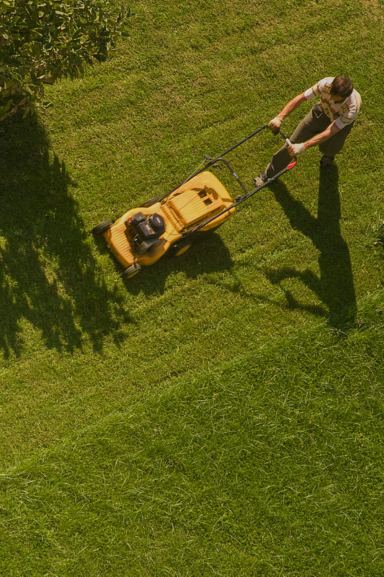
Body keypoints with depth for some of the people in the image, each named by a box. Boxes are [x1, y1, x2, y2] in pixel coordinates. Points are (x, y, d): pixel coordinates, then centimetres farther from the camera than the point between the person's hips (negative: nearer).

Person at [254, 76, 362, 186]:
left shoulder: (352, 108, -43)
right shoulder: (326, 83, -36)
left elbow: (329, 132, -44)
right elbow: (300, 99, -28)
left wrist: (303, 147, -51)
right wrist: (279, 118, -37)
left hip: (341, 123, -1)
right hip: (322, 112, 1)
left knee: (327, 148, -12)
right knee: (294, 141, -3)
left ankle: (329, 154, 32)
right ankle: (269, 174, 14)